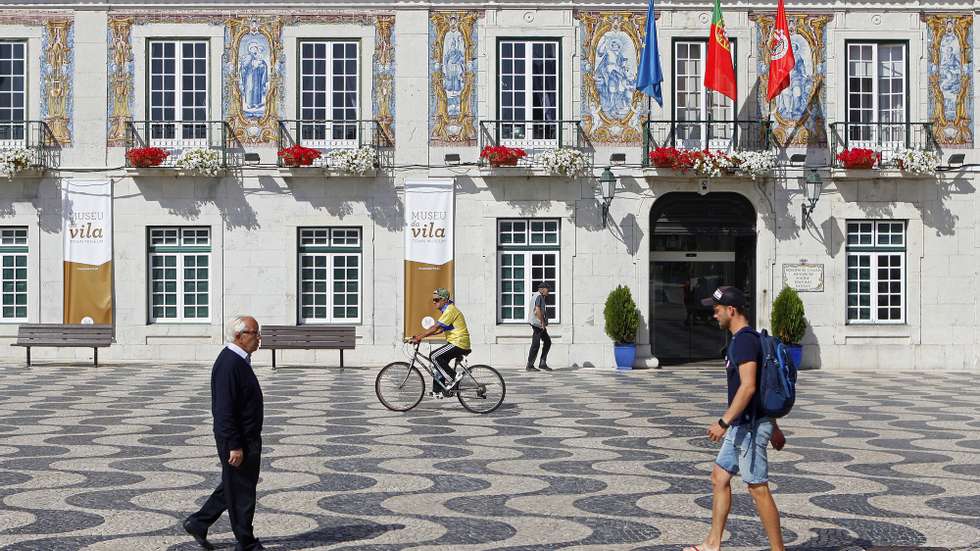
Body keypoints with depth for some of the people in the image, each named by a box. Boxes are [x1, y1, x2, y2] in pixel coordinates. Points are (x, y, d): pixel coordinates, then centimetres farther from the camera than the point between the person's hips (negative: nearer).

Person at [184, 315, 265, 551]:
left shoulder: (240, 361, 12)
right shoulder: (228, 364, -21)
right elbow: (225, 410, -24)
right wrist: (234, 446, -24)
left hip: (248, 437, 10)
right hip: (236, 440, -10)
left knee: (233, 486, 19)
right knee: (241, 490, 1)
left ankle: (198, 523, 28)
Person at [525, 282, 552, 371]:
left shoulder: (538, 297, 19)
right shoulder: (539, 297, -12)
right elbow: (537, 310, -23)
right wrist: (543, 323, -17)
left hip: (540, 325, 11)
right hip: (537, 324, -11)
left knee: (547, 342, 12)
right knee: (535, 345, -6)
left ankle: (543, 363, 12)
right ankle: (529, 366, 0)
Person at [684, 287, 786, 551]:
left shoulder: (744, 340, -17)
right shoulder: (744, 338, 15)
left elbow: (748, 387, -26)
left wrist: (724, 422, -28)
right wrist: (774, 427, 24)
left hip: (749, 427, -11)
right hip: (741, 426, 11)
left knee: (758, 488, -4)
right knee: (719, 477, 14)